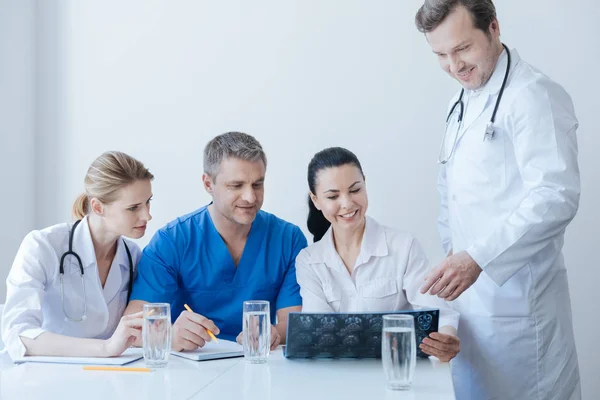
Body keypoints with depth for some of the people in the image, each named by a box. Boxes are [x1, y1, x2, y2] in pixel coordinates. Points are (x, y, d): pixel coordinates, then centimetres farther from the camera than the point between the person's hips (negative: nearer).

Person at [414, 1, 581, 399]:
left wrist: (477, 258, -28)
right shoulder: (463, 104, 15)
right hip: (471, 289, 8)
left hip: (516, 298, -8)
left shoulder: (535, 96, -13)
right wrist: (453, 251, 12)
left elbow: (556, 196, -23)